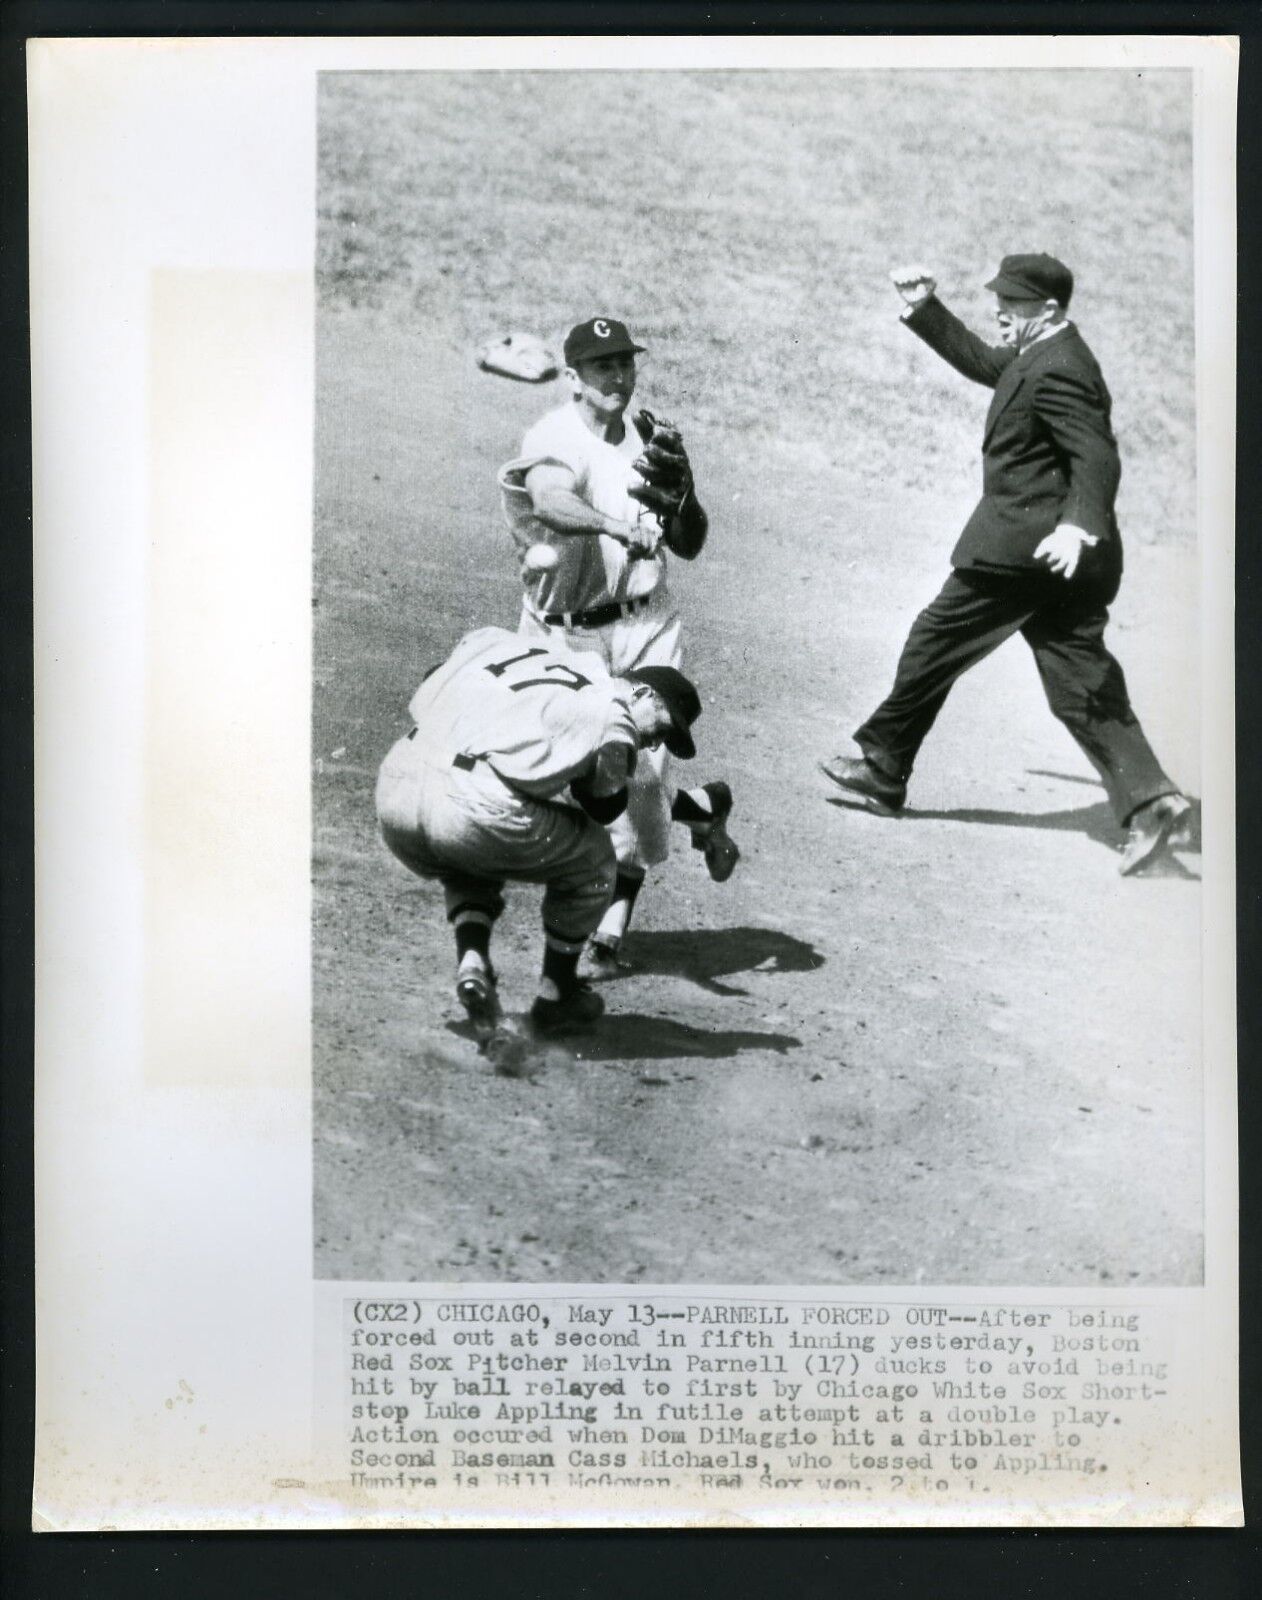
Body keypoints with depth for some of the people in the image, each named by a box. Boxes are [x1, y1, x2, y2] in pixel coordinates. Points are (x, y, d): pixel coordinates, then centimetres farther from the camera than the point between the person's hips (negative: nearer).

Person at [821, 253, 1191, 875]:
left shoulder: (1056, 371, -15)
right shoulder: (1038, 356, 16)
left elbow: (1097, 457, -24)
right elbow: (979, 361, 31)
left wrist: (1078, 523, -39)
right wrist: (923, 308, 25)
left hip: (1021, 547, -10)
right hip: (1068, 557, 10)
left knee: (934, 644, 5)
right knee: (1082, 684, 5)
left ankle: (881, 771, 18)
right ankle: (1149, 799, -6)